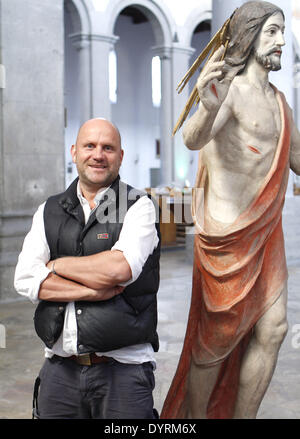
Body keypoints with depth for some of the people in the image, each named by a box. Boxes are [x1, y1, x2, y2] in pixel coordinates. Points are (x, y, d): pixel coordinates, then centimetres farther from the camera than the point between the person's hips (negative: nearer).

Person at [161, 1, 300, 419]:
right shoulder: (229, 89, -12)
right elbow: (193, 138, -33)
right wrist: (207, 109, -54)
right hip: (230, 233, -7)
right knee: (220, 338, 4)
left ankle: (243, 416, 21)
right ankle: (194, 416, 25)